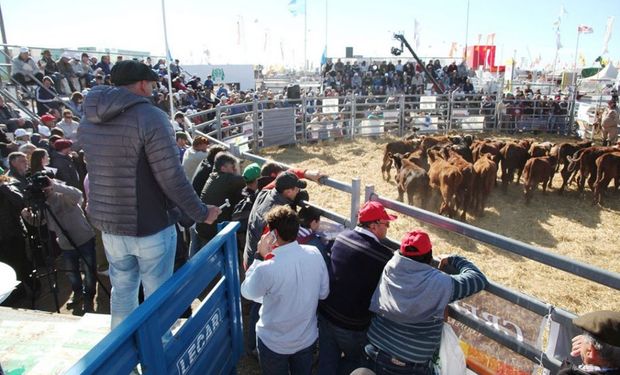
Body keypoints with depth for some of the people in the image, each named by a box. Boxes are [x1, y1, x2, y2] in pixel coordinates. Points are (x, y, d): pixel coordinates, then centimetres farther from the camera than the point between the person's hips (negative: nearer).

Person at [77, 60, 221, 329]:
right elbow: (172, 179, -21)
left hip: (108, 225, 7)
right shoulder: (150, 117, -19)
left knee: (122, 292, 23)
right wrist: (201, 214, -10)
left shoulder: (88, 119, 4)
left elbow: (99, 170, 12)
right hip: (151, 227, -6)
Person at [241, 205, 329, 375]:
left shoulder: (267, 269, -32)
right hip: (308, 337, 4)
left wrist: (259, 256, -12)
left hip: (274, 343, -3)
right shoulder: (315, 254, -18)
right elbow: (323, 293, -4)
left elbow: (247, 292, -11)